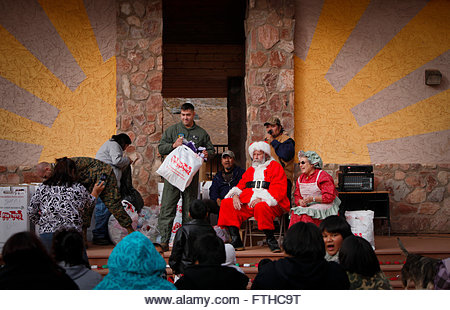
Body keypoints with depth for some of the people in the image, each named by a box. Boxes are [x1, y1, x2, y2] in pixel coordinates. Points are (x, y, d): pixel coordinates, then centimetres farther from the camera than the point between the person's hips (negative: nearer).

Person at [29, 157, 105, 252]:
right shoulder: (79, 189, 5)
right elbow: (89, 206, 23)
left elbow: (31, 212, 15)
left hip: (46, 234, 2)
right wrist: (95, 193, 41)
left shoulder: (42, 188, 9)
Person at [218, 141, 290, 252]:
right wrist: (236, 195, -4)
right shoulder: (250, 170, 28)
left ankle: (270, 239, -22)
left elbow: (279, 189, -7)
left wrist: (261, 198, -21)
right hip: (248, 203, 7)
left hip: (269, 203, -6)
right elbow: (241, 185, 21)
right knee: (226, 203, -12)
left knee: (261, 207, -41)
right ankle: (236, 241, -17)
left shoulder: (275, 167, 6)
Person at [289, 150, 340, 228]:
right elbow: (297, 195, 19)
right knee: (295, 213, -25)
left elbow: (330, 197, -12)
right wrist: (300, 201, -5)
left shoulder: (323, 176, -6)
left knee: (305, 216, -33)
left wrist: (313, 198, -19)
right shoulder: (301, 178, 17)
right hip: (307, 207, 6)